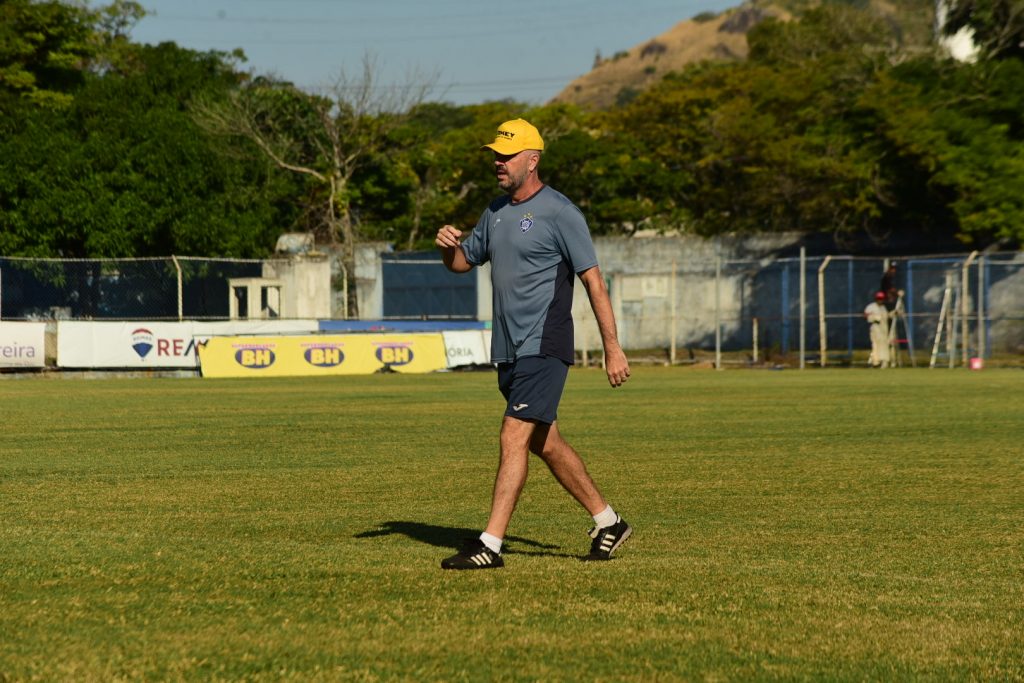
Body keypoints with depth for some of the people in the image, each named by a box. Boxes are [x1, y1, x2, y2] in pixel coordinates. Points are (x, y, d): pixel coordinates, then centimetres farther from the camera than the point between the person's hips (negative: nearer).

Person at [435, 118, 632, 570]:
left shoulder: (559, 213, -11)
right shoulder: (497, 211, 13)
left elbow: (593, 279, -11)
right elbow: (463, 262, 23)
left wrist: (612, 347, -15)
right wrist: (447, 245, -2)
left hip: (544, 349, -9)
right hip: (507, 349, 9)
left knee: (514, 439, -15)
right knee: (545, 443, 14)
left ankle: (490, 545, -17)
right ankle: (608, 523, 26)